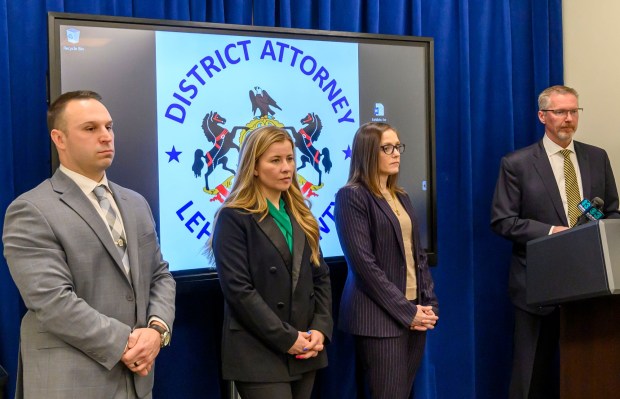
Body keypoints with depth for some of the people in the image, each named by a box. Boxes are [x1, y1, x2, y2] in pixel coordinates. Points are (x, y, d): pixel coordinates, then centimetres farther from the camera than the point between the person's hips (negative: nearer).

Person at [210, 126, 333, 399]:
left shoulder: (300, 216, 13)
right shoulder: (234, 218, -8)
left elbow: (321, 276, 11)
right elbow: (238, 289, -15)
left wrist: (321, 328, -4)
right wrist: (286, 338, -15)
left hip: (303, 352, 6)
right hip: (260, 355, -6)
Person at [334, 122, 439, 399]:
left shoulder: (401, 197, 15)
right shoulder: (352, 196, -9)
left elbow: (418, 255, 15)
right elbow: (364, 263, -15)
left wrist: (429, 304, 1)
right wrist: (405, 311, -14)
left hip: (415, 312, 7)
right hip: (381, 316, -7)